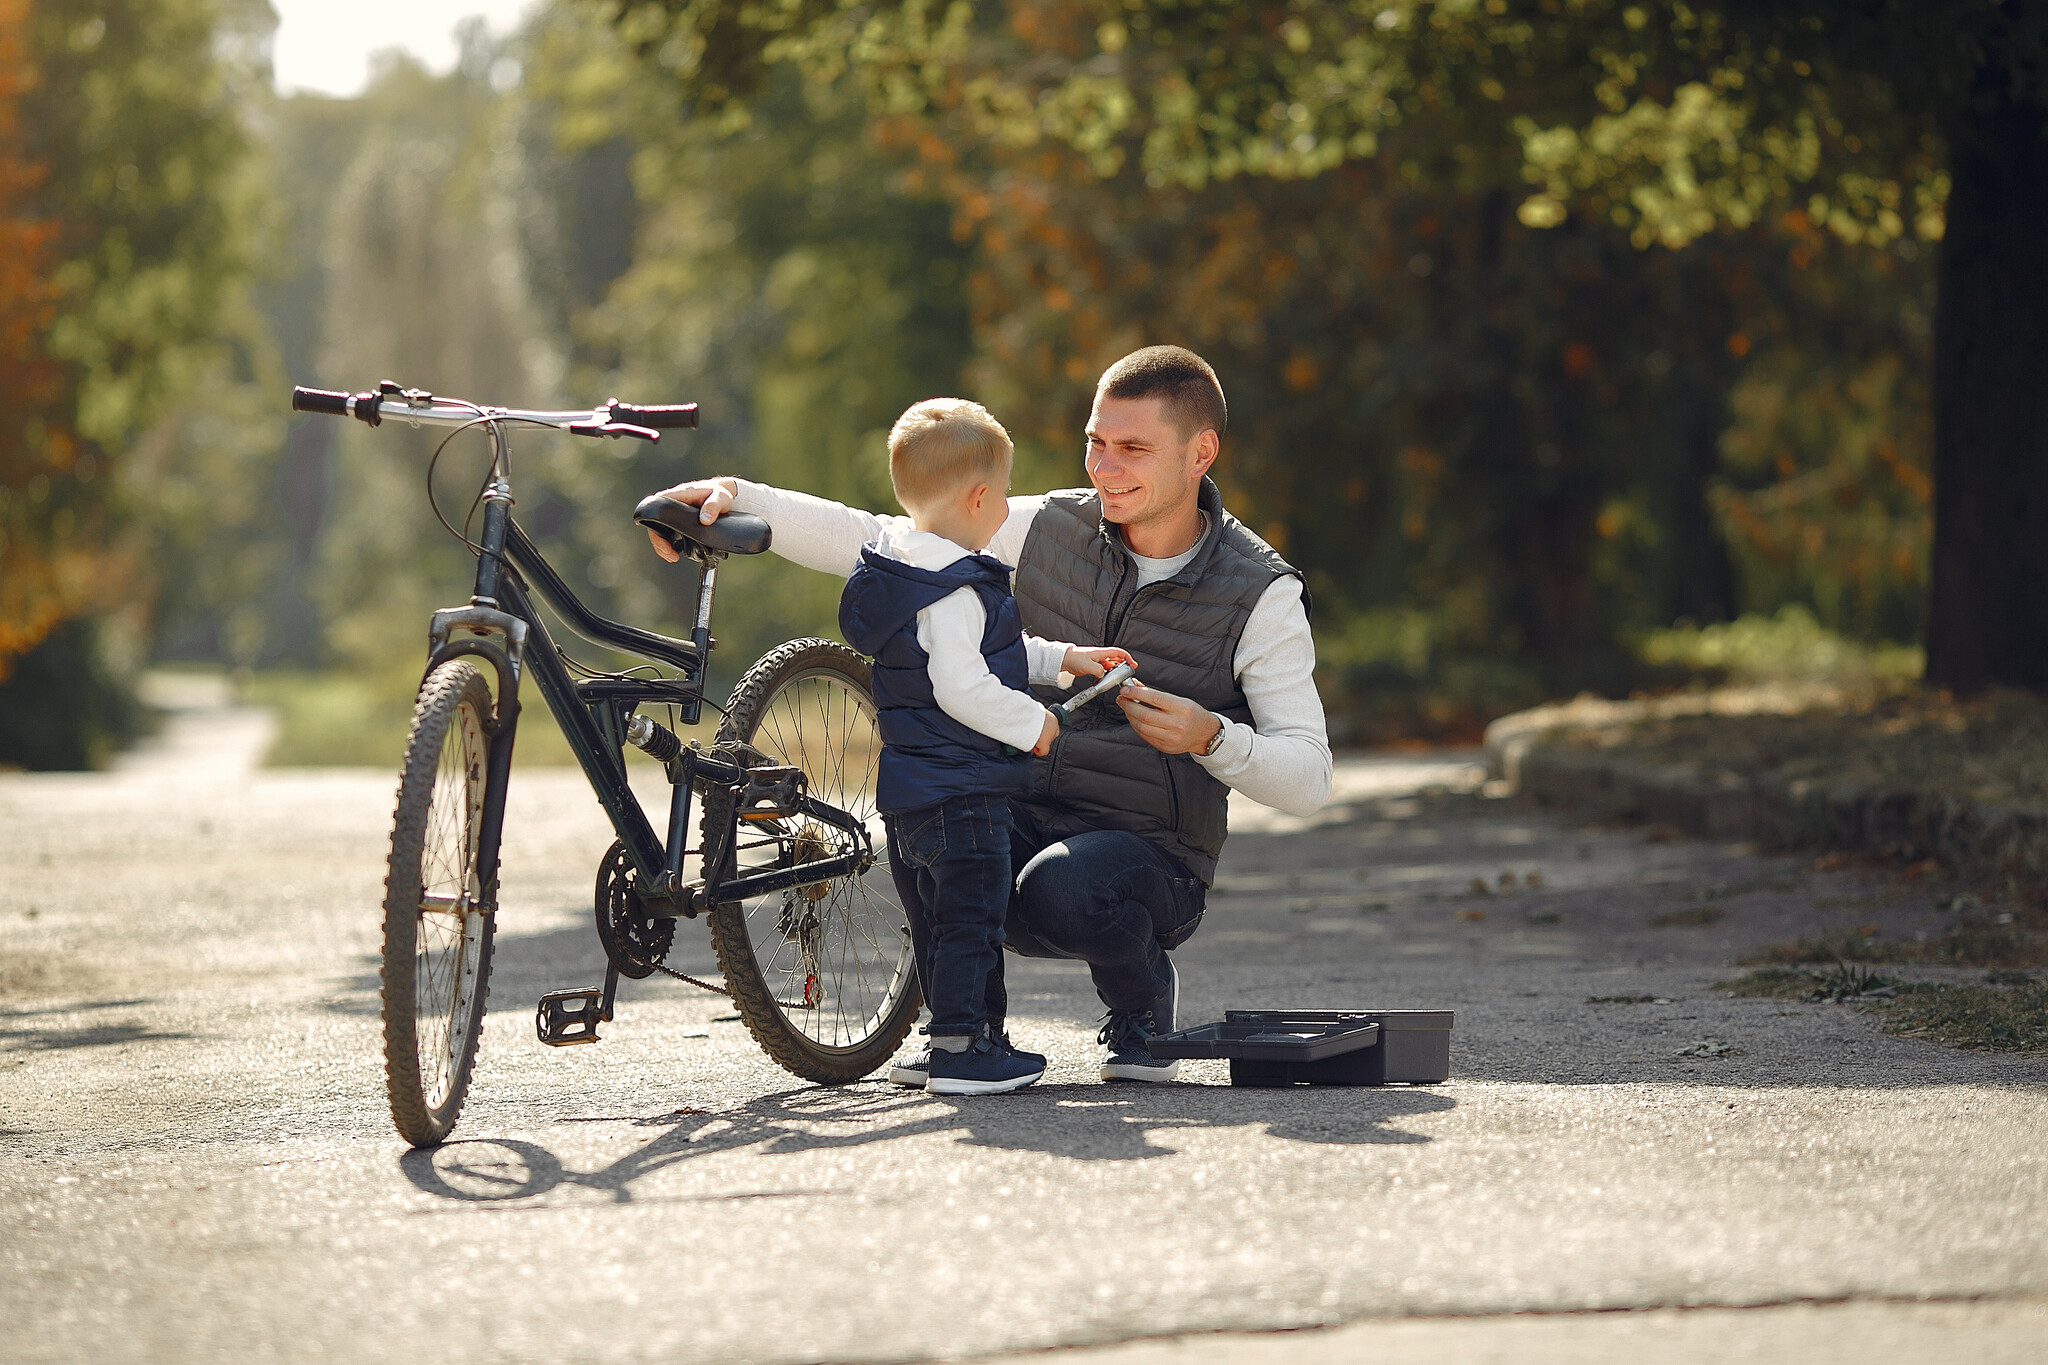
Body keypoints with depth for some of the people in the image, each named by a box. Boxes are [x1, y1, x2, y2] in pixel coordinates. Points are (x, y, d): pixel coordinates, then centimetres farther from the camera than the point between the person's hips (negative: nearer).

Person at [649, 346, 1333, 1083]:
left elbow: (1309, 779, -10)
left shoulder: (1262, 594, -7)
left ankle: (1143, 1002, 0)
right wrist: (738, 498, -13)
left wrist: (1209, 737, -29)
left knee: (1059, 888, -37)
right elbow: (869, 541, 1)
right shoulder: (1048, 530, 2)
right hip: (1021, 818, 3)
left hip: (1150, 856, -3)